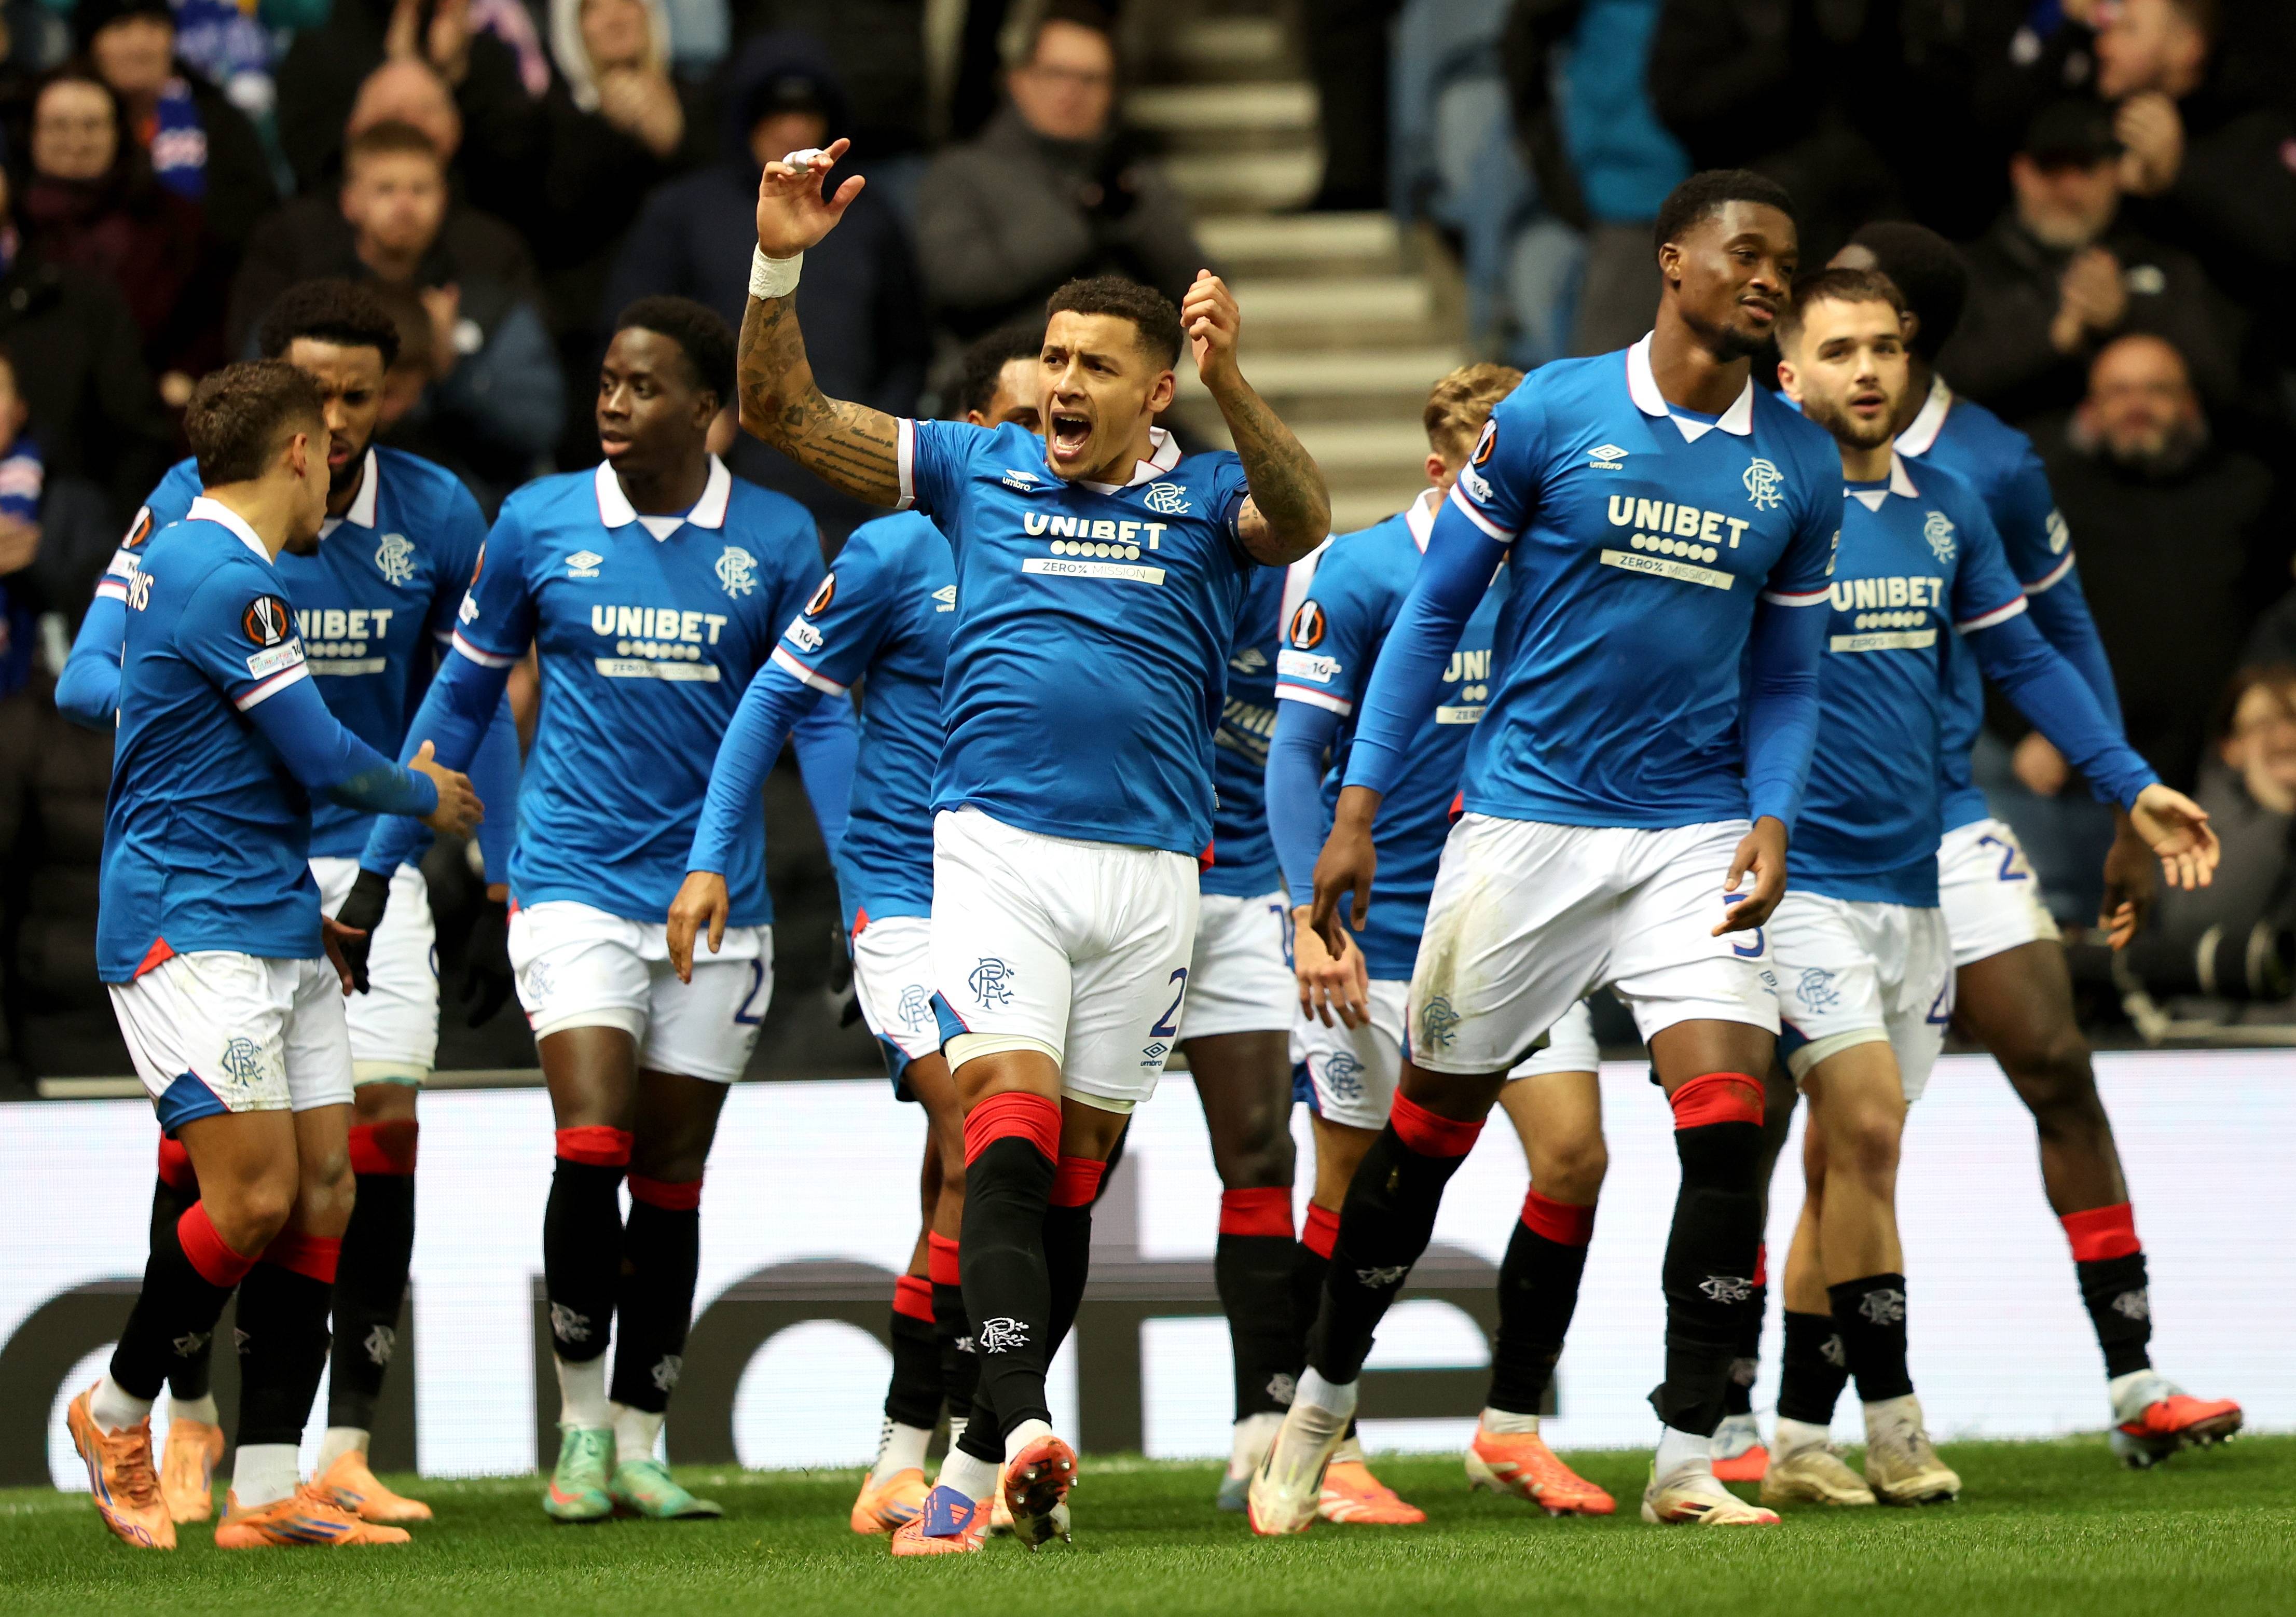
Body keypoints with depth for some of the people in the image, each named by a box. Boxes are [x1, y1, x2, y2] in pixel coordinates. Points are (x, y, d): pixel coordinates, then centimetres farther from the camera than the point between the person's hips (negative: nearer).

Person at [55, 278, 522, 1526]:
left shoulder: (437, 518, -4)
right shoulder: (190, 509, -11)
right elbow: (85, 675, -18)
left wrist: (498, 891, 6)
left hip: (370, 864, 2)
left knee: (381, 1135, -7)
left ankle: (344, 1449, -1)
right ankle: (189, 1413, 15)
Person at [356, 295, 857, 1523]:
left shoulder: (775, 540, 0)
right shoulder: (538, 524, 0)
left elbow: (819, 715, 6)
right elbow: (462, 696, 10)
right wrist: (378, 865, 10)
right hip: (575, 882, -1)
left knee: (671, 1177, 6)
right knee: (591, 1147, -16)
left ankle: (640, 1449, 15)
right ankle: (581, 1428, -2)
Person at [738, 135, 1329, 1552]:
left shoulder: (1208, 498, 6)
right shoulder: (977, 472, 9)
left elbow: (1304, 519, -17)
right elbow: (786, 415, 7)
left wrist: (1232, 384, -34)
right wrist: (779, 267, -10)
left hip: (1149, 873, 1)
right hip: (998, 849, -1)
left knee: (1076, 1173, 6)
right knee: (1009, 1129, -18)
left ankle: (979, 1462, 15)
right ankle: (1028, 1432, -31)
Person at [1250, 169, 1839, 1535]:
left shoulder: (1798, 467, 5)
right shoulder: (1552, 414, -4)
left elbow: (1786, 677, 13)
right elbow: (1435, 612, 1)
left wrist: (1772, 822, -5)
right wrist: (1357, 810, -3)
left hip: (1693, 836, 2)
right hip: (1526, 828, -2)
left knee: (1729, 1127, -14)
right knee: (1430, 1127, 6)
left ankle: (1689, 1460, -5)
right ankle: (1321, 1407, 27)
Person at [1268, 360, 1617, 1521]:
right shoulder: (1360, 574, -10)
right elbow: (1294, 752, -9)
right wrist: (1312, 913, -18)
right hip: (1382, 929, -5)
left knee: (1572, 1153, -6)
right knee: (1355, 1188, 1)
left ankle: (1512, 1424, 7)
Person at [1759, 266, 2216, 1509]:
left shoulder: (1946, 512, 9)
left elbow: (2022, 660, 16)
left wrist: (2133, 786, 10)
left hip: (1913, 881, 6)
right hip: (1799, 879, -5)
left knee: (1840, 1167, 8)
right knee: (1867, 1126, -16)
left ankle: (1797, 1441, 12)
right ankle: (1892, 1422, -8)